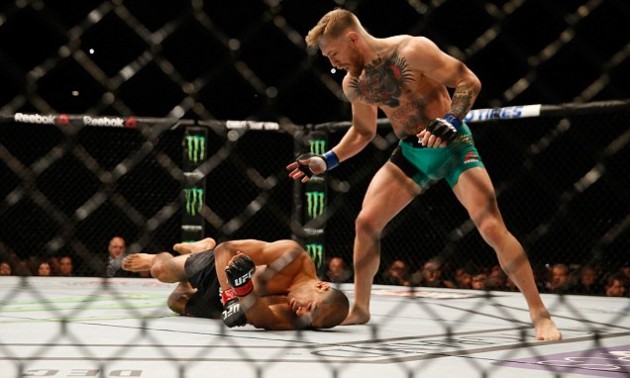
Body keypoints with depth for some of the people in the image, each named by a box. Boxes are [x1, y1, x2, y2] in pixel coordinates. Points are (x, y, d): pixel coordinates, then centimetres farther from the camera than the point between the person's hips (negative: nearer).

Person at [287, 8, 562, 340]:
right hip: (410, 152, 6)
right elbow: (362, 132, 18)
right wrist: (326, 161, 7)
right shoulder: (352, 84, 2)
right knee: (365, 221, -3)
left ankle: (539, 314, -4)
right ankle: (360, 309, 15)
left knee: (492, 228, -16)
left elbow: (469, 82, -17)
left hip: (452, 145, -6)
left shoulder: (412, 51, -19)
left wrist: (451, 121, -33)